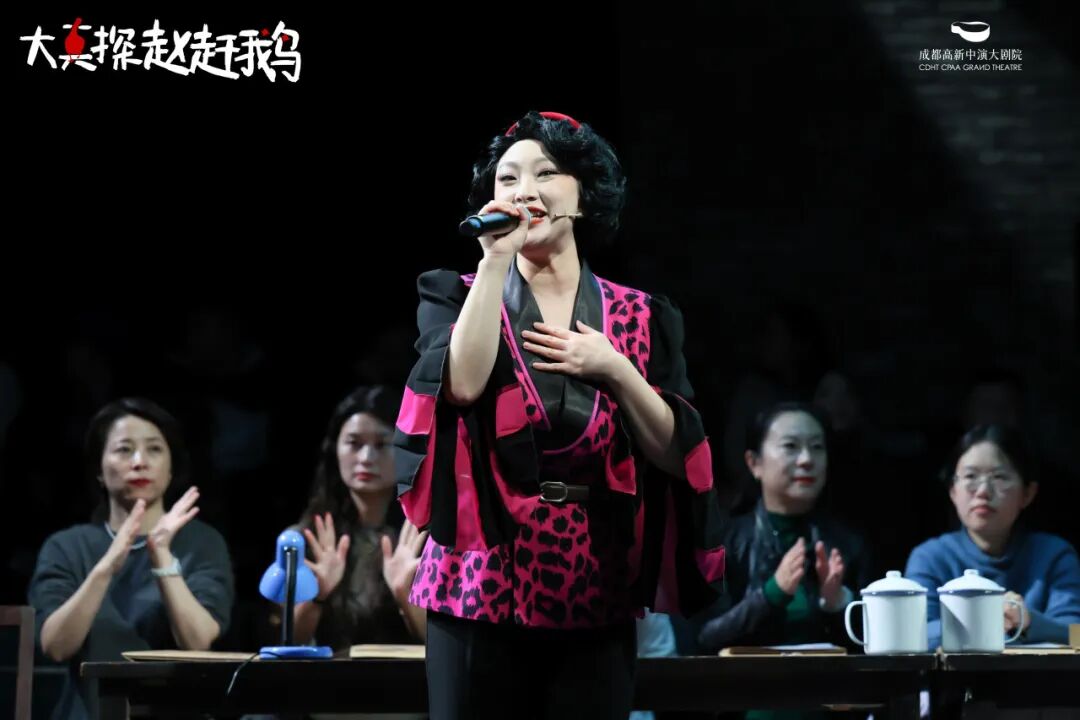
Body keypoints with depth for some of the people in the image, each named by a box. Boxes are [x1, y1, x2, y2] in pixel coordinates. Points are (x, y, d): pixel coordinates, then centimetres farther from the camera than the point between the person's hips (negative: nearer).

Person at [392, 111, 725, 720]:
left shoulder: (640, 319, 8)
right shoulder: (461, 298, 4)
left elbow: (675, 453, 3)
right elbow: (462, 384, -18)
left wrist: (614, 370, -9)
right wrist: (498, 258, -14)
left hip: (597, 603, 1)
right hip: (485, 590, -1)